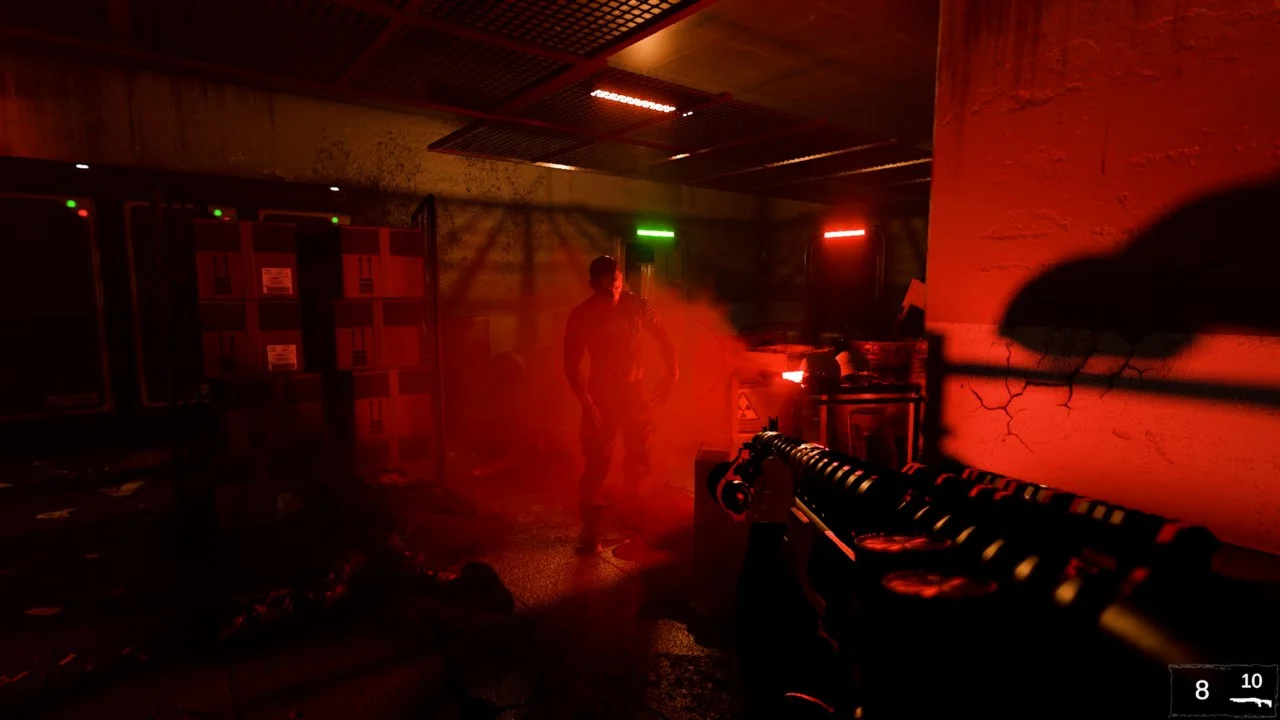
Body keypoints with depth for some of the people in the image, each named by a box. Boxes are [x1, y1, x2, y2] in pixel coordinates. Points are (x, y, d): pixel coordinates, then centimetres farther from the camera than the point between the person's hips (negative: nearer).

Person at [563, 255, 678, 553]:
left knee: (640, 455, 12)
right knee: (597, 462, -7)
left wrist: (671, 375, -4)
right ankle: (591, 529, 6)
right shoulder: (582, 316, -12)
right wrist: (587, 402, -21)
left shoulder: (638, 306, -8)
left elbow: (664, 340, 4)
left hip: (635, 390, 3)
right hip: (601, 394, -2)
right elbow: (572, 365, -11)